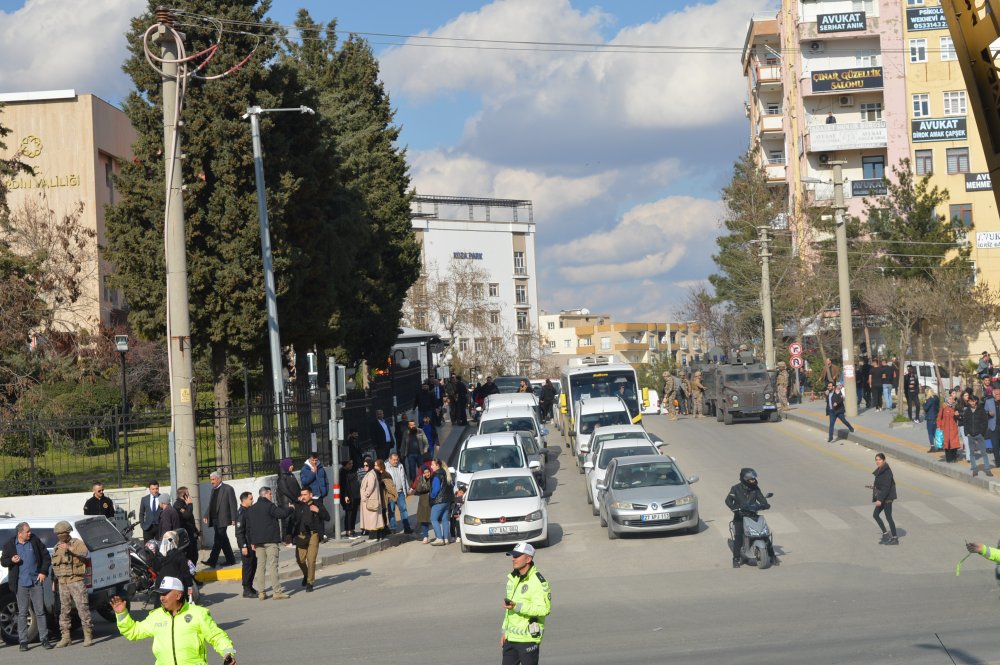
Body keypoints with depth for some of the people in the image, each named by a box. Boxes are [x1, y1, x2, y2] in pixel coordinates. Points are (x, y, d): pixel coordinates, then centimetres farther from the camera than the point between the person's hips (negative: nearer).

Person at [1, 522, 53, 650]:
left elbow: (46, 556, 9)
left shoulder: (35, 541, 2)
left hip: (35, 582, 1)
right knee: (22, 613, 2)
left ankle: (44, 639, 8)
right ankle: (23, 641, 8)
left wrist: (43, 571, 0)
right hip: (21, 584, -1)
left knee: (40, 611, 2)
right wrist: (11, 560, -13)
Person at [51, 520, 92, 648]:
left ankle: (88, 636, -4)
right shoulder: (56, 547, 16)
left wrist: (70, 549, -39)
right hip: (62, 583, 6)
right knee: (64, 610, 7)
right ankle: (65, 637, 12)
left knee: (83, 608, -8)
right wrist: (54, 583, 18)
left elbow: (84, 553, -25)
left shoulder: (77, 543, -3)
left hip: (76, 581, -6)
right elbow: (54, 566, 22)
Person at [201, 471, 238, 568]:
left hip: (222, 519, -8)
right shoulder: (213, 489, 17)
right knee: (223, 540, 11)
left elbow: (233, 505, -8)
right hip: (214, 519, 8)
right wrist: (206, 516, 10)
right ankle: (230, 559, 18)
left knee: (218, 539, -13)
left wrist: (233, 519, -13)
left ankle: (212, 560, -19)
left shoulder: (228, 489, -5)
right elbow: (210, 504, 22)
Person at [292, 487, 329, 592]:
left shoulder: (317, 504, 2)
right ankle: (306, 575, 33)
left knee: (311, 559, -7)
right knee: (300, 559, 3)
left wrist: (318, 511, -16)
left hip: (313, 535, -2)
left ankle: (310, 582, 5)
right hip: (301, 535, 2)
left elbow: (327, 518, 1)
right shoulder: (298, 505, 6)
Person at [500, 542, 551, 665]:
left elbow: (544, 609, -23)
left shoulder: (538, 581, -15)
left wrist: (518, 607, -29)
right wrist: (504, 632, 18)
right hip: (511, 637, 8)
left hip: (528, 638, -8)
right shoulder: (513, 578, 12)